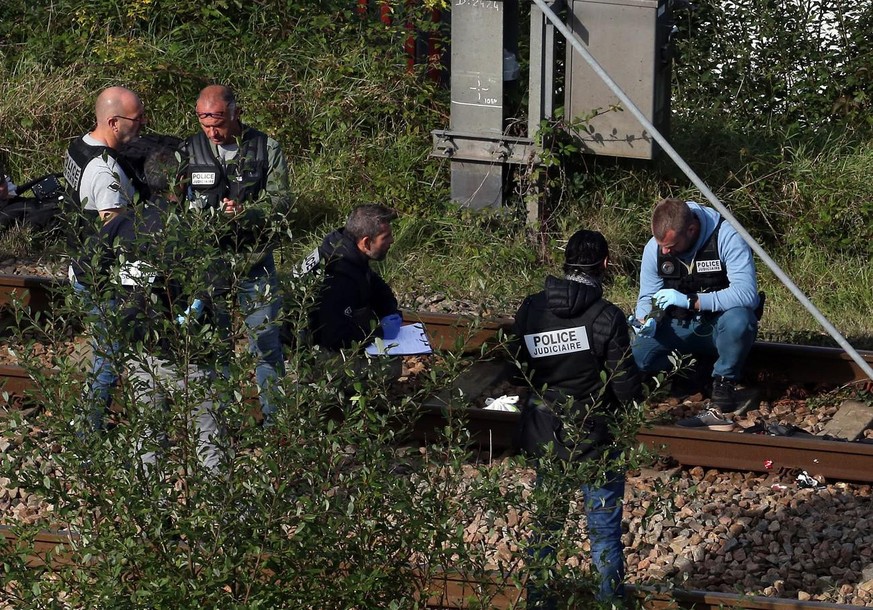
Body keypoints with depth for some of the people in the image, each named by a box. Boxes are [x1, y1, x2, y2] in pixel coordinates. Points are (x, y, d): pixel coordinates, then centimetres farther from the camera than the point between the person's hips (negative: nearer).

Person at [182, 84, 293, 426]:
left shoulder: (266, 148, -1)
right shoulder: (190, 151, 3)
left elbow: (281, 200, -5)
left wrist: (248, 212, -23)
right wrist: (194, 212, -17)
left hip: (255, 260, -1)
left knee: (265, 340, 1)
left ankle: (274, 419, 12)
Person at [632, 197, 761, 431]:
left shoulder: (726, 237, -22)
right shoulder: (654, 248, -6)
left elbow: (747, 293, -33)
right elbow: (647, 297, 3)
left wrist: (691, 301, -39)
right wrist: (646, 319, -22)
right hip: (681, 328, 4)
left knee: (738, 319, -41)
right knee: (636, 354, -23)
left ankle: (720, 400, -20)